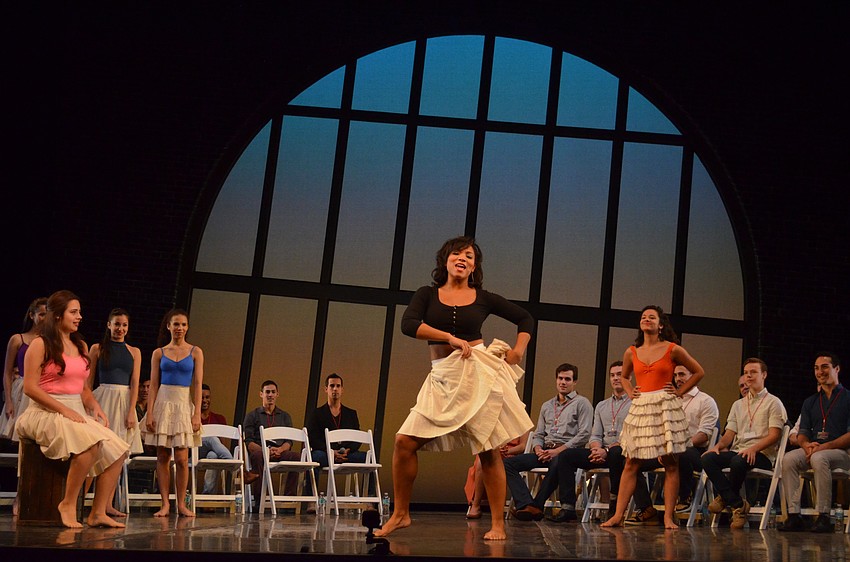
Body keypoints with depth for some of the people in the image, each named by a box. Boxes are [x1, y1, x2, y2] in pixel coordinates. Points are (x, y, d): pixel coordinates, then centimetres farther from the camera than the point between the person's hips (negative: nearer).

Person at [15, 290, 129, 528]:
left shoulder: (81, 346, 18)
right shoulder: (40, 344, -3)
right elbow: (30, 387, -11)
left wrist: (95, 408, 1)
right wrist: (64, 410, -18)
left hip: (76, 413, 7)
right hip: (46, 412, -7)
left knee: (117, 449, -14)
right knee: (91, 443, -33)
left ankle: (98, 513, -12)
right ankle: (68, 505, -19)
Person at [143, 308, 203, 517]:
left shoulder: (195, 352, 6)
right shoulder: (159, 353, 8)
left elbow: (198, 385, 2)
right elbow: (153, 385, 6)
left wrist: (197, 414, -6)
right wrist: (149, 413, -3)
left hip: (184, 404, -1)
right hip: (163, 403, 1)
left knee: (181, 458, -4)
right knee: (162, 456, 1)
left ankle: (181, 503, 5)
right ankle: (165, 504, 5)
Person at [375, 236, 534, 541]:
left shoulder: (484, 298, 8)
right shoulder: (428, 294, 8)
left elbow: (525, 318, 19)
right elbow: (408, 324, -11)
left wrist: (519, 350, 4)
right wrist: (451, 338, -15)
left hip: (480, 371, -1)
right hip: (442, 377, 1)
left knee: (489, 450, -2)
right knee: (405, 441, -7)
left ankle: (497, 524, 8)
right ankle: (400, 514, 9)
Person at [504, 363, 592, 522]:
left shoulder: (582, 403, 6)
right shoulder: (547, 406, 26)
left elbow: (584, 434, -6)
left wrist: (558, 450, -14)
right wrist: (538, 448, -1)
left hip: (567, 451, -6)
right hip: (545, 451, 6)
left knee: (558, 461, -43)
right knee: (508, 464, -15)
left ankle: (537, 505, -36)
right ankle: (528, 505, -34)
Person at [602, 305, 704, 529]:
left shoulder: (673, 350, 1)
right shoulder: (631, 352, 11)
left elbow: (698, 372, 11)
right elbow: (624, 377, 30)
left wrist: (680, 392, 3)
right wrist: (630, 392, 12)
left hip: (667, 408, -3)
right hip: (640, 408, 3)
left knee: (670, 464, -2)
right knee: (631, 464, 0)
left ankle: (669, 517, 1)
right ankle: (618, 515, -1)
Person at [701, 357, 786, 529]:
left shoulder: (773, 402, 8)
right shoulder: (738, 404, 26)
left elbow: (774, 435, -4)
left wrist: (754, 448, -21)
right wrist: (718, 446, -4)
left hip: (761, 454, -5)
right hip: (737, 451, 5)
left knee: (738, 461, -39)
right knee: (708, 458, -25)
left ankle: (725, 497, -11)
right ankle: (738, 504, -23)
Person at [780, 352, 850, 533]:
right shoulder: (810, 402, 22)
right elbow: (802, 433, 15)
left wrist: (825, 447, -17)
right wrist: (807, 445, -9)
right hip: (813, 449, 5)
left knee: (819, 458, -37)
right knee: (789, 459, -26)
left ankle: (823, 516, -33)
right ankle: (794, 515, -28)